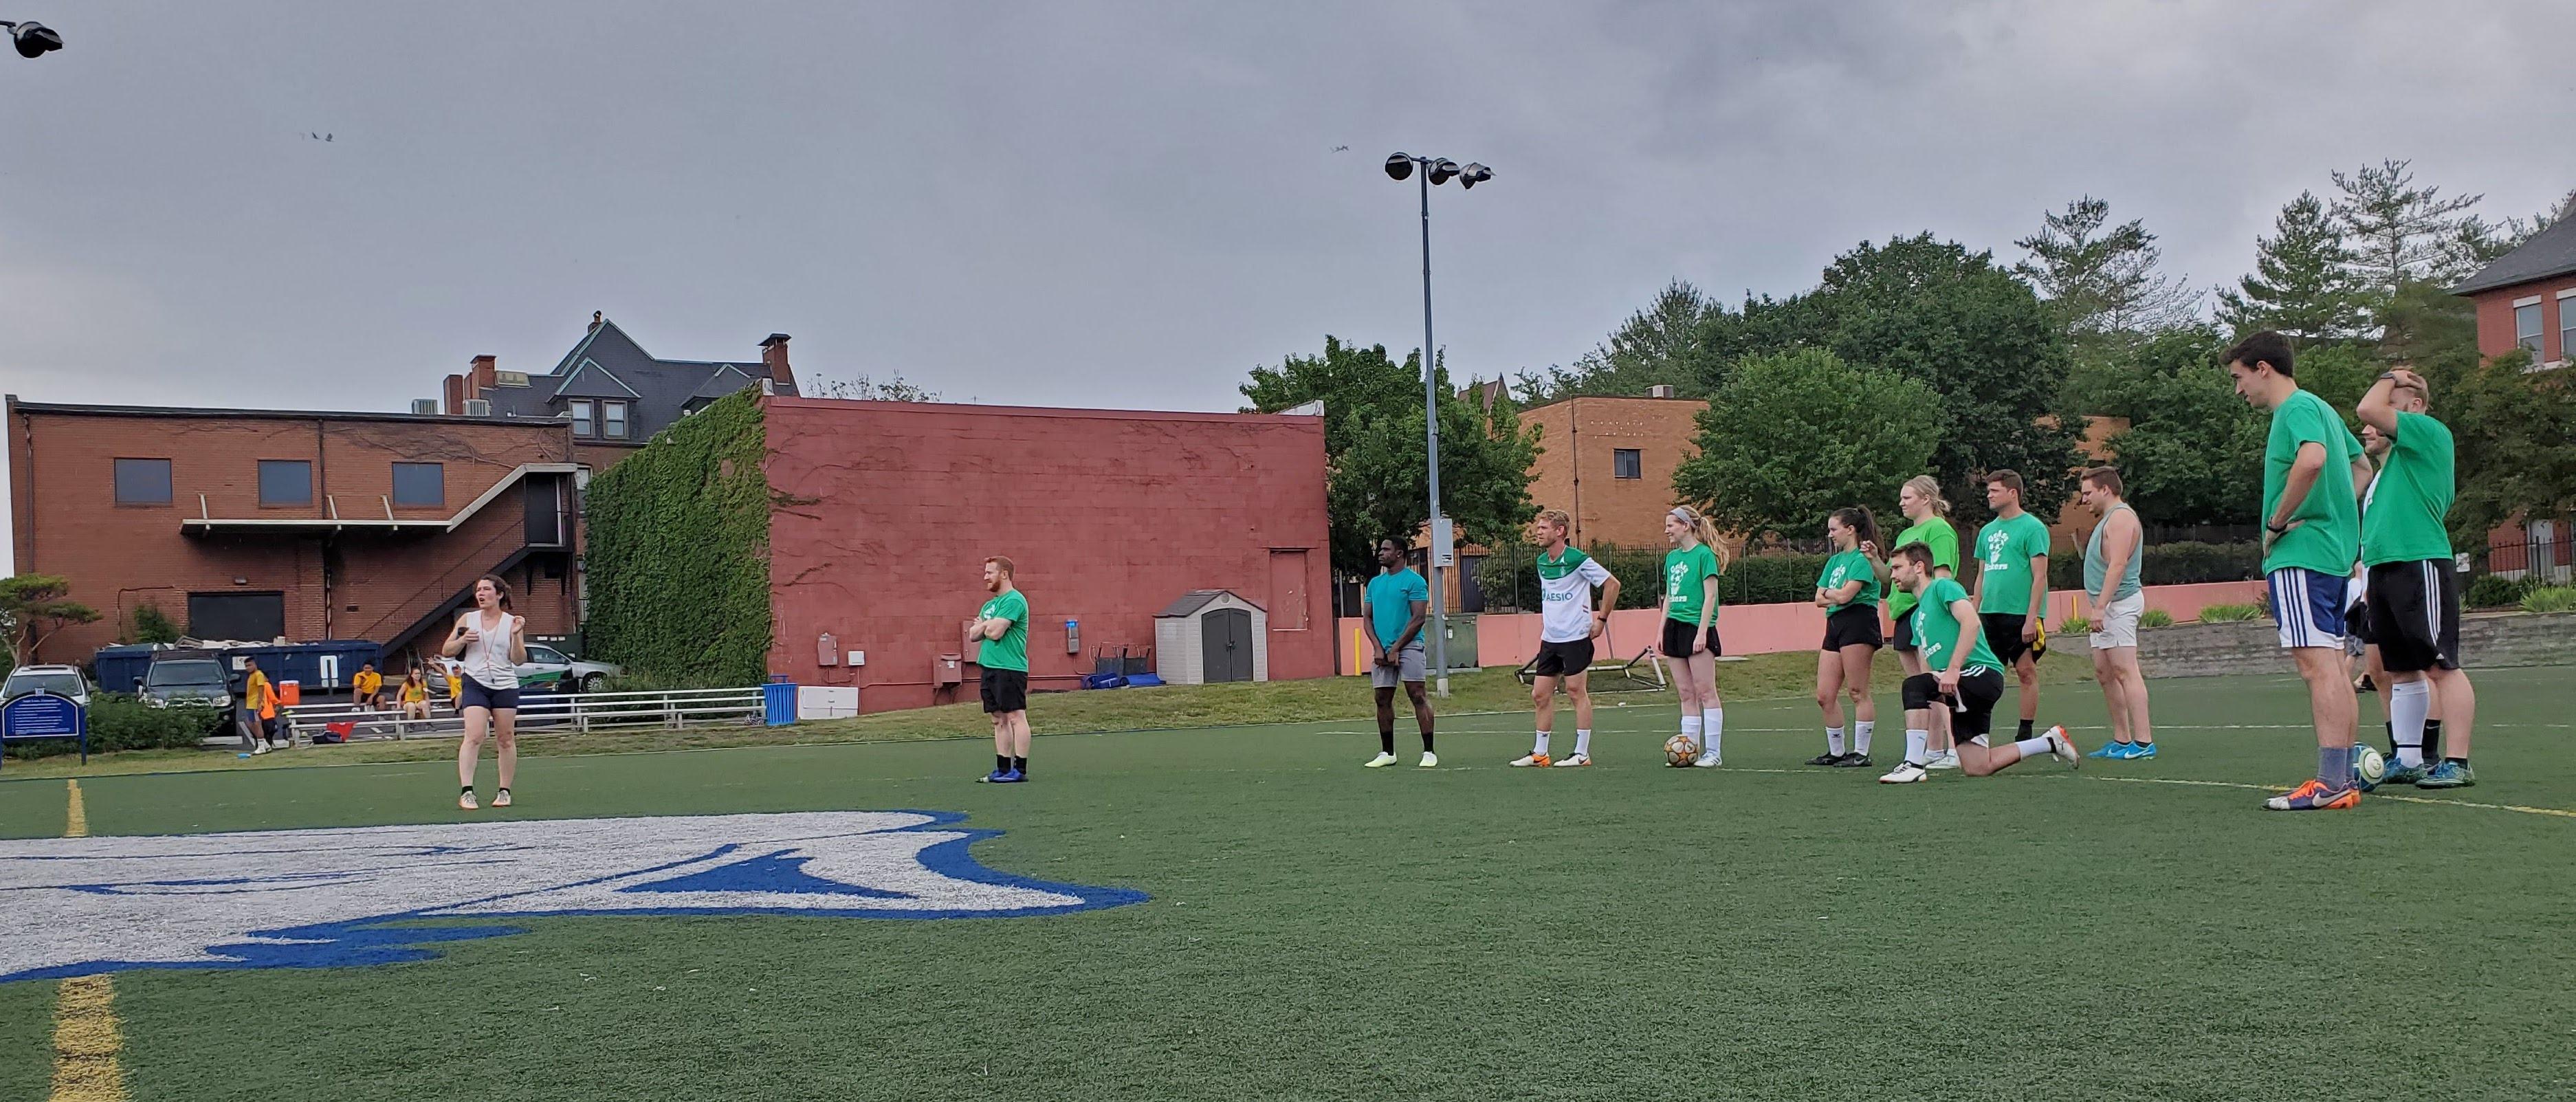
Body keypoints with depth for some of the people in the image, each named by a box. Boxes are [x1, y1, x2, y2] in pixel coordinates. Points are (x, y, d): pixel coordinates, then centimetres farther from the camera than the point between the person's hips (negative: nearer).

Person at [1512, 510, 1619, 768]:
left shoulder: (1577, 560, -11)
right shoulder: (1541, 562, 11)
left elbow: (1612, 584, -8)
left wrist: (1601, 619, -7)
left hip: (1576, 637, -7)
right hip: (1550, 638, 7)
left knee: (1576, 691, -3)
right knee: (1540, 694, 6)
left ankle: (1582, 753, 3)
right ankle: (1540, 753, 14)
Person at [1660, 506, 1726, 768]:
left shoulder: (1704, 554, -7)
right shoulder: (1672, 557, 15)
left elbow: (1710, 596, -11)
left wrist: (1702, 632, -16)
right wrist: (1661, 632, 16)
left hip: (1697, 628, -7)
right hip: (1675, 627, 8)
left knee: (1705, 691, -6)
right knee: (1686, 693, 8)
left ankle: (1713, 752, -3)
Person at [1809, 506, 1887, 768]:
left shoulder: (1862, 558, -6)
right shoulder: (1834, 561, 20)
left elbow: (1844, 595, -15)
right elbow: (1819, 600, 15)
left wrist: (1828, 592, 4)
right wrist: (1835, 596, -3)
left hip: (1858, 622, -9)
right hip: (1834, 625, 9)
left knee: (1858, 692, -6)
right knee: (1824, 696, 6)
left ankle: (1861, 753, -1)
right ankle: (1836, 752, 16)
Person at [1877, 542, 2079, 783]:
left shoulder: (1942, 587, -3)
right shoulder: (1917, 616, 24)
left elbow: (1972, 623, -20)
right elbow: (1930, 666, 22)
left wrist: (1953, 670, -28)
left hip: (1982, 673, -9)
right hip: (1967, 688, 9)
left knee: (1915, 686, -28)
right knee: (1977, 767, 2)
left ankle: (1913, 764, -26)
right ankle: (2050, 743, 21)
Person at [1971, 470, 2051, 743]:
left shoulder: (2033, 528, -5)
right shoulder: (1987, 531, 16)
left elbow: (2040, 576, -10)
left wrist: (2031, 617, -16)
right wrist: (1974, 614, 15)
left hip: (2020, 615, -6)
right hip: (1989, 615, 6)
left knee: (2026, 672, 0)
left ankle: (2025, 735, 6)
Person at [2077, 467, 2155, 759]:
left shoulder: (2121, 517, -11)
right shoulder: (2109, 519, 22)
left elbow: (2118, 565, -21)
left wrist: (2100, 607, -26)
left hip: (2119, 604, -11)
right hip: (2107, 608, 11)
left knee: (2125, 671, -13)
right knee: (2104, 674, 11)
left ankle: (2143, 741, -15)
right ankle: (2122, 740, 15)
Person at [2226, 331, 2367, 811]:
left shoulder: (2298, 407, -10)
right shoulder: (2320, 408, 21)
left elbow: (2312, 460, -30)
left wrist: (2276, 523, -19)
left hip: (2299, 554, -10)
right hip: (2334, 551, 10)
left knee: (2317, 663, -13)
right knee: (2335, 665, 9)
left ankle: (2329, 783, -15)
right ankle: (2345, 779, 12)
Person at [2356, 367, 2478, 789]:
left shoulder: (2432, 432, -5)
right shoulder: (2395, 456, 22)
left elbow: (2368, 409, -17)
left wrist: (2388, 378, 2)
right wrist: (2369, 575, 23)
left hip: (2420, 565, -10)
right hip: (2383, 568, 10)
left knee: (2441, 666, -8)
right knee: (2400, 671, 11)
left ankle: (2457, 763, -8)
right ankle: (2408, 761, 16)